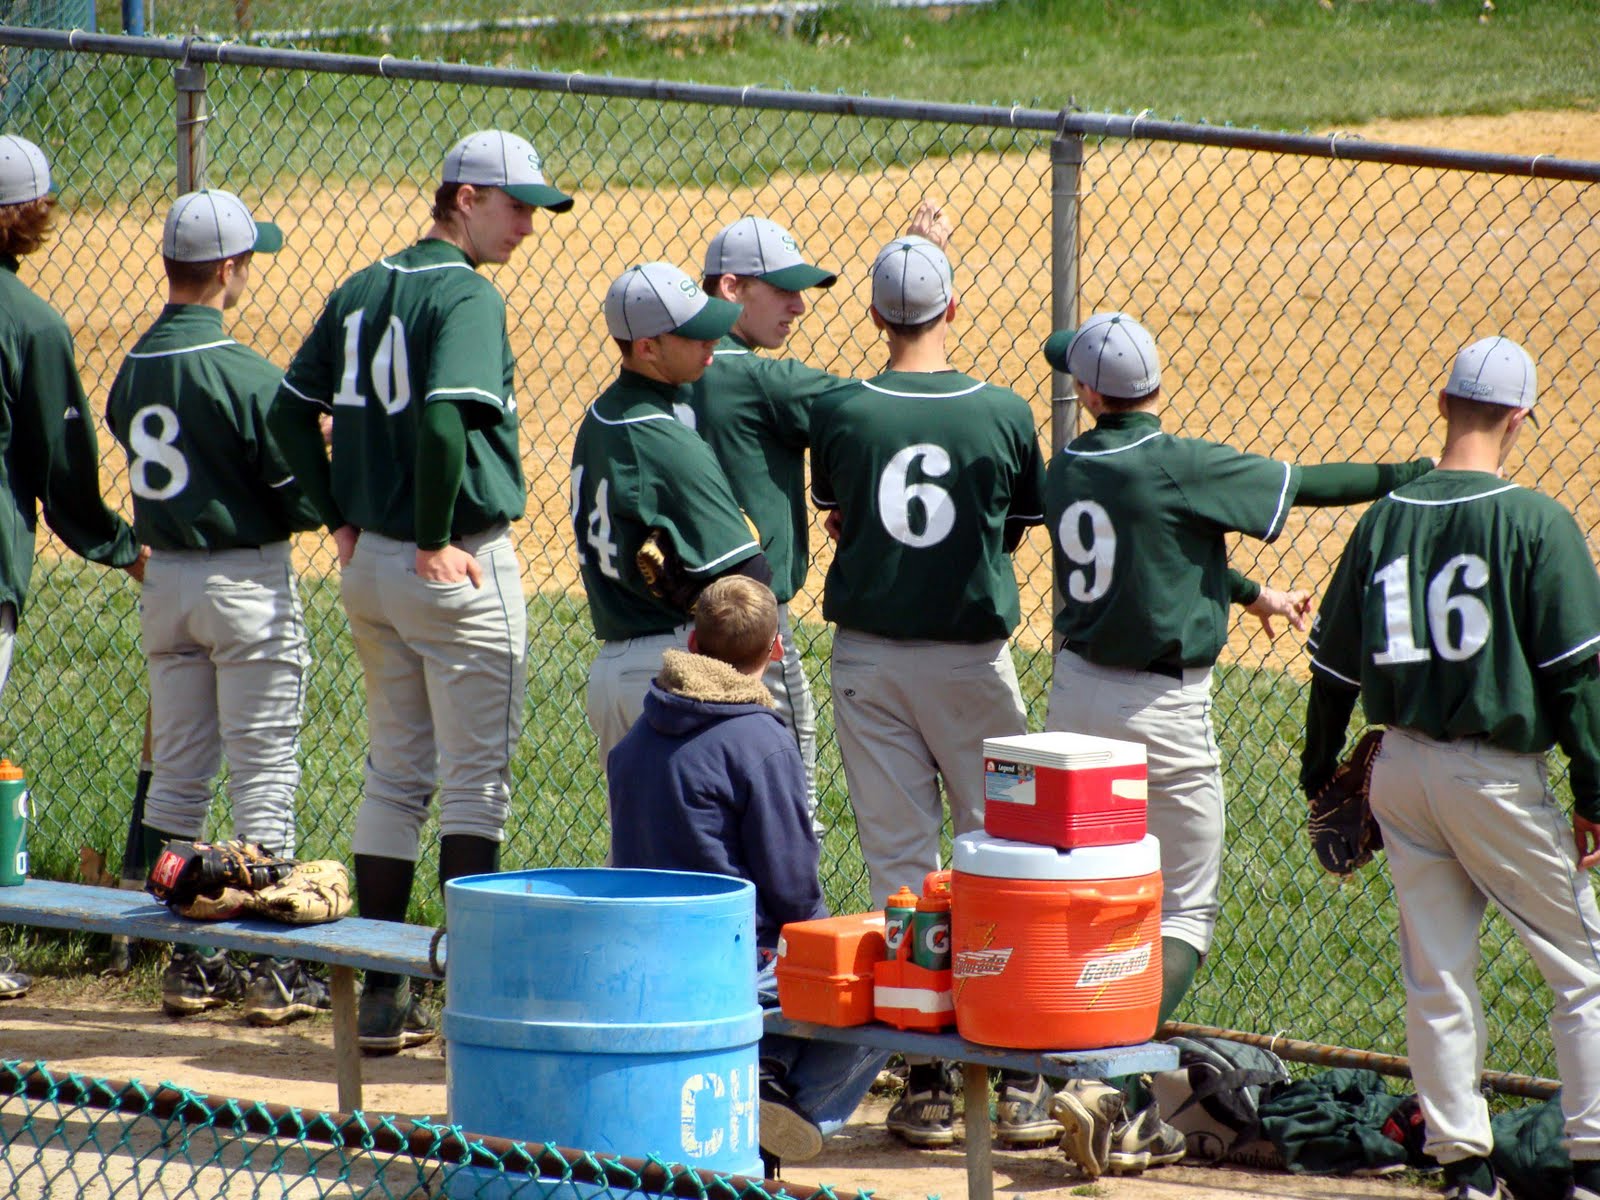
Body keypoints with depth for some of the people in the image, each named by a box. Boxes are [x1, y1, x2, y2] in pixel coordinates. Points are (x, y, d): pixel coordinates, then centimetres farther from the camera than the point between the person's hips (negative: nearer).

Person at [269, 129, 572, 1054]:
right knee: (476, 782, -1)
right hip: (461, 566, -8)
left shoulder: (363, 291, 11)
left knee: (396, 777, 14)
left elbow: (293, 408, 14)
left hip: (372, 564, 8)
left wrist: (343, 519, 15)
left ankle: (384, 999, 14)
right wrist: (435, 539, -19)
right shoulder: (466, 294, -15)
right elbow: (442, 417, -29)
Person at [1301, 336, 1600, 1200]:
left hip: (1400, 767, 5)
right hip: (1497, 774, -5)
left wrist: (1319, 772, 21)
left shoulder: (1384, 521, 3)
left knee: (1436, 975, 11)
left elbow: (1334, 664, 10)